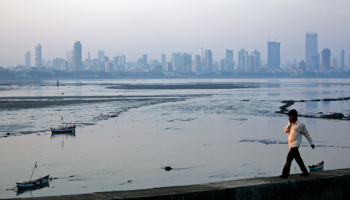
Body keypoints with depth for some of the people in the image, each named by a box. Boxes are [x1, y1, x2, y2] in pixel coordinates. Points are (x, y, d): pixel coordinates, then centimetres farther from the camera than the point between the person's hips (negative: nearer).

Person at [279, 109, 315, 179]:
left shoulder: (301, 125, -7)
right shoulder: (290, 123, 12)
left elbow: (307, 134, 0)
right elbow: (286, 130, 1)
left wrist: (311, 143, 6)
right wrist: (290, 123, -10)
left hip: (295, 145, -7)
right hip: (291, 145, 7)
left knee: (289, 159, -10)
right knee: (298, 159, 14)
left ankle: (285, 174, -8)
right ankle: (305, 172, 24)